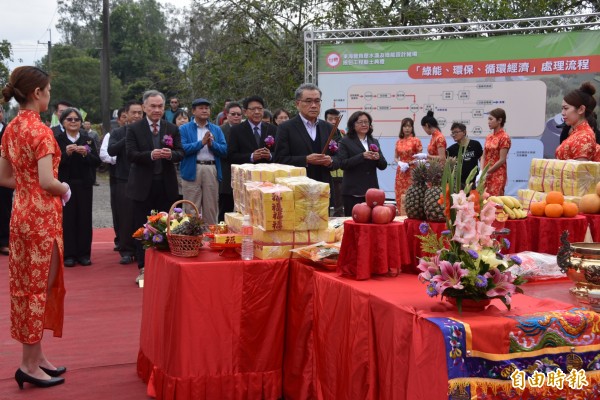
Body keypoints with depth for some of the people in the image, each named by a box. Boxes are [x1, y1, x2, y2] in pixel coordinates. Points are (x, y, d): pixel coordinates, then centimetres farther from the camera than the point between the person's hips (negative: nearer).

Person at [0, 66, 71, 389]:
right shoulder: (40, 130, -17)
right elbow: (47, 182, -22)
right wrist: (64, 189, -4)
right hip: (42, 215, -8)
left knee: (28, 284, 13)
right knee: (39, 286, 0)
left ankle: (36, 356, 24)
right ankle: (30, 365, 8)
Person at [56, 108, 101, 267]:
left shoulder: (88, 140, 8)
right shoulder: (57, 140, 1)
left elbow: (97, 162, 2)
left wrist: (86, 153, -15)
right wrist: (66, 153, -21)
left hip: (84, 185, 2)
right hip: (64, 185, -2)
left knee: (84, 218, 4)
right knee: (67, 219, -1)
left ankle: (84, 253, 12)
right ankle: (69, 254, 6)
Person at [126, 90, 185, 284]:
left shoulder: (172, 129, 7)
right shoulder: (133, 129, -1)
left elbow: (181, 153, 2)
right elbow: (131, 154, -10)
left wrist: (171, 154, -20)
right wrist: (150, 155, -26)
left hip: (166, 186, 2)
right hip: (143, 186, -2)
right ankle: (143, 268, 13)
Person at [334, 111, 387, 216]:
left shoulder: (374, 142, 16)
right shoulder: (346, 142, 2)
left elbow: (383, 166, 13)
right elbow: (342, 164, -11)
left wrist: (378, 158, -9)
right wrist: (362, 156, -20)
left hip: (371, 190, 4)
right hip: (353, 192, -4)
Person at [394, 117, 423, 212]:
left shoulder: (416, 140, -2)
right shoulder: (398, 142, 11)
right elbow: (395, 157, 14)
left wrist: (408, 163, -16)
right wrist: (399, 163, -8)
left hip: (412, 172, -4)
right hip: (400, 173, 4)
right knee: (400, 197, 3)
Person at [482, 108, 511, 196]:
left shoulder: (504, 137, -8)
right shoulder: (489, 137, 12)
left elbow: (502, 160, -12)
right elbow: (484, 157, 10)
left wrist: (487, 172, -11)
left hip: (498, 175, -7)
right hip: (486, 175, 7)